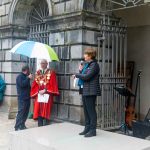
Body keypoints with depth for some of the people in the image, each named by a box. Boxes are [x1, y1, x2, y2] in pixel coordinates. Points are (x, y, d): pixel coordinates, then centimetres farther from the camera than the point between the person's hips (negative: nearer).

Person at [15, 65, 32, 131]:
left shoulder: (25, 77, 19)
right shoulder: (20, 76, -6)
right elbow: (22, 84, -22)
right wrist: (28, 78, -18)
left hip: (27, 97, 9)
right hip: (22, 98, -9)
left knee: (26, 112, 10)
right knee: (21, 112, -10)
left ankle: (22, 125, 17)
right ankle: (17, 127, -6)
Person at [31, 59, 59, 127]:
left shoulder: (51, 72, 2)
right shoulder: (37, 73, 14)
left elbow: (52, 84, -6)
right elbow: (35, 84, 11)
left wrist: (45, 90, -14)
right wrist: (38, 91, -6)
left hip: (47, 95, -4)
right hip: (38, 95, 4)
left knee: (46, 112, -5)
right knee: (39, 112, 3)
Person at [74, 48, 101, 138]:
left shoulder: (94, 65, -11)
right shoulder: (87, 64, 17)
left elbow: (87, 76, -21)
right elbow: (83, 75, 17)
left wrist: (77, 75, -7)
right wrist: (80, 70, 0)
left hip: (91, 91, -9)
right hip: (85, 91, 9)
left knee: (91, 111, -3)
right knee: (86, 111, 14)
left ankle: (93, 130, 4)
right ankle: (87, 128, 23)